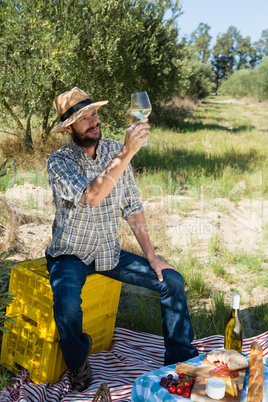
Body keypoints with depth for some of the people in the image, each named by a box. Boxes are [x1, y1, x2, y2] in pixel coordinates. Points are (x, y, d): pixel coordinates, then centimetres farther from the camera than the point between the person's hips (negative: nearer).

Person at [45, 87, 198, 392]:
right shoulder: (58, 161, -14)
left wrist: (150, 255, -2)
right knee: (66, 303, -34)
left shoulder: (115, 151, 0)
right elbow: (92, 197, -34)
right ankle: (78, 363, 0)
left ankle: (181, 360, 12)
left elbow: (132, 208, 3)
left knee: (172, 280, -6)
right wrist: (127, 152, -40)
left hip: (109, 252, 5)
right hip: (70, 255, -4)